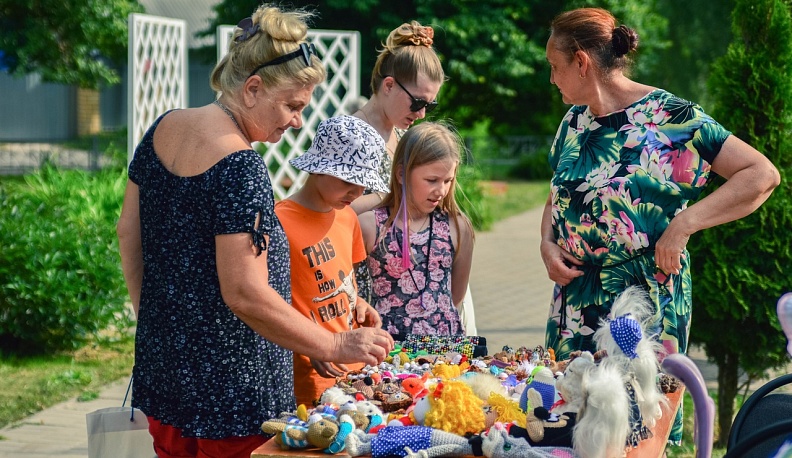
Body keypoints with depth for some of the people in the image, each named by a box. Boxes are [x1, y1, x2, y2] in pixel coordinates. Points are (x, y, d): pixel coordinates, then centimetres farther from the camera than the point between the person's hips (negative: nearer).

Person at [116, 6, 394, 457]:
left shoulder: (163, 129, 4)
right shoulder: (242, 169, -22)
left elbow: (129, 231, 13)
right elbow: (246, 295, -24)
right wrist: (334, 345, -18)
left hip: (160, 365, 9)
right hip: (231, 385, -9)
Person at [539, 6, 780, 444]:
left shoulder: (670, 117, -12)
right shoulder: (575, 121, 9)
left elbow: (762, 175, -15)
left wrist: (683, 223, -21)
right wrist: (548, 245, 2)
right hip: (575, 302, 7)